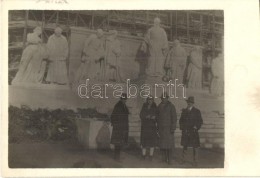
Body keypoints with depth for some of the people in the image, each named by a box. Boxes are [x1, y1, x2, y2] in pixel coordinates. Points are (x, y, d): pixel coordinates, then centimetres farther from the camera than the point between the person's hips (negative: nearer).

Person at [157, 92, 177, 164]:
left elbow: (174, 117, -8)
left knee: (169, 143, -4)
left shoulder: (171, 106, -6)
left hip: (169, 127, -5)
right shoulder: (159, 106, 10)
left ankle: (169, 159, 2)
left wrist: (173, 128, -13)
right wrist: (158, 127, 12)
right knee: (162, 143, 5)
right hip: (161, 128, 5)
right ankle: (164, 158, 16)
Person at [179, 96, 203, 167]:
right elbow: (181, 120, 17)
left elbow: (200, 121, 1)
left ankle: (195, 162, 7)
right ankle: (183, 159, 22)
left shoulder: (197, 111, -1)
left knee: (195, 147, -1)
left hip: (193, 132, -3)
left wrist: (196, 127, -12)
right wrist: (182, 128, 4)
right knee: (185, 146, 11)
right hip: (185, 132, 3)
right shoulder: (184, 111, 9)